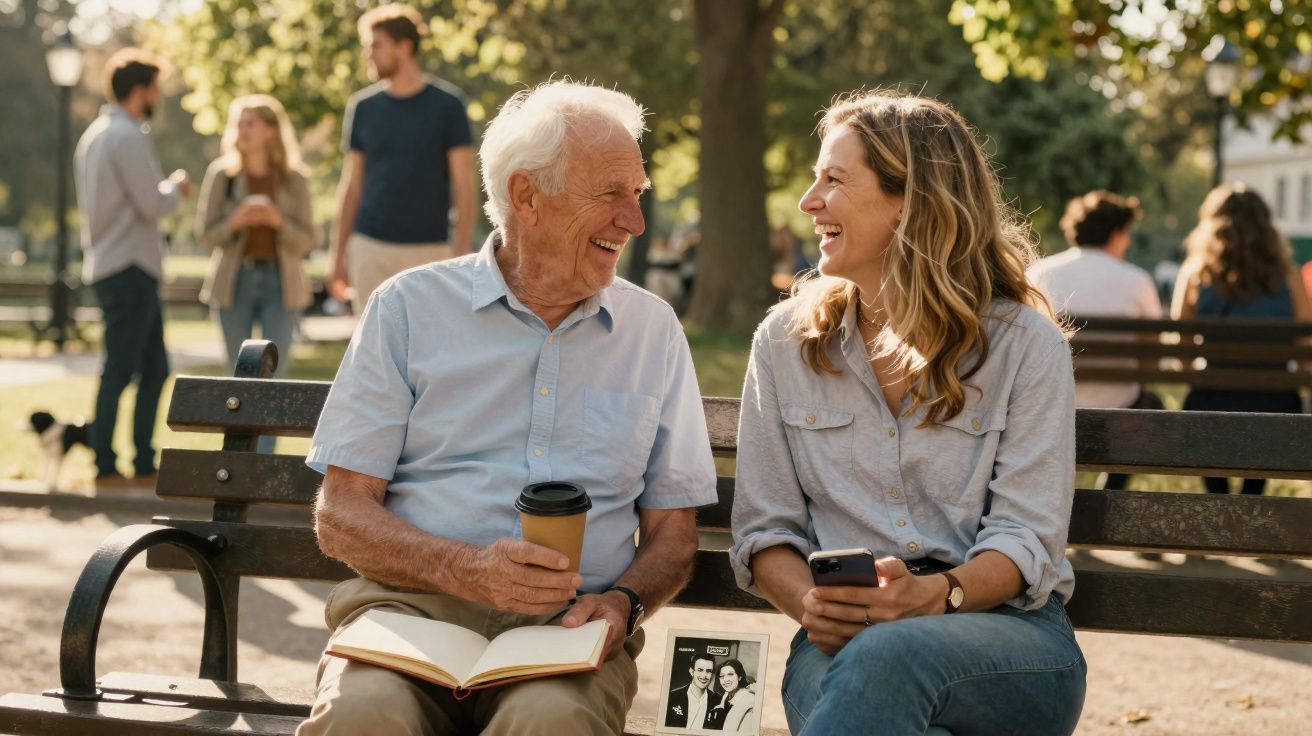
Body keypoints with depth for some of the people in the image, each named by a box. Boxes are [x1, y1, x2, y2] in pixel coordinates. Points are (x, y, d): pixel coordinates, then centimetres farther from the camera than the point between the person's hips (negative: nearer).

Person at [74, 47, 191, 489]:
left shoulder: (94, 135, 17)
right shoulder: (129, 138, -14)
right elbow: (153, 205, -17)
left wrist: (167, 189, 17)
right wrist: (177, 188, 3)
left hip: (107, 266, 10)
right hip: (129, 269, -10)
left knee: (154, 367, 12)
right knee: (120, 369, -7)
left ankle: (144, 464, 14)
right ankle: (105, 468, -5)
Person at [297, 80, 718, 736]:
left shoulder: (653, 331, 16)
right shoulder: (408, 307, 8)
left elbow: (672, 532, 17)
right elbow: (341, 517, 2)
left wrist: (621, 601, -6)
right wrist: (468, 571, -15)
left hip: (568, 630, 1)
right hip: (413, 604, -1)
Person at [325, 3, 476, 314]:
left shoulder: (446, 104, -2)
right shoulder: (363, 107, 7)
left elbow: (463, 185, -3)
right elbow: (351, 187, 11)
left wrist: (461, 254, -11)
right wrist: (337, 256, 7)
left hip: (429, 251, -2)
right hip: (370, 248, 2)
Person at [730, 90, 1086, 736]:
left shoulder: (1026, 344, 4)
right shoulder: (784, 342, 13)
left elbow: (1026, 540, -3)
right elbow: (765, 530, 10)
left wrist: (933, 595, -24)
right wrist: (810, 604, -13)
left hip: (1009, 629, -1)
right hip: (843, 640, 1)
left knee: (885, 656, -39)